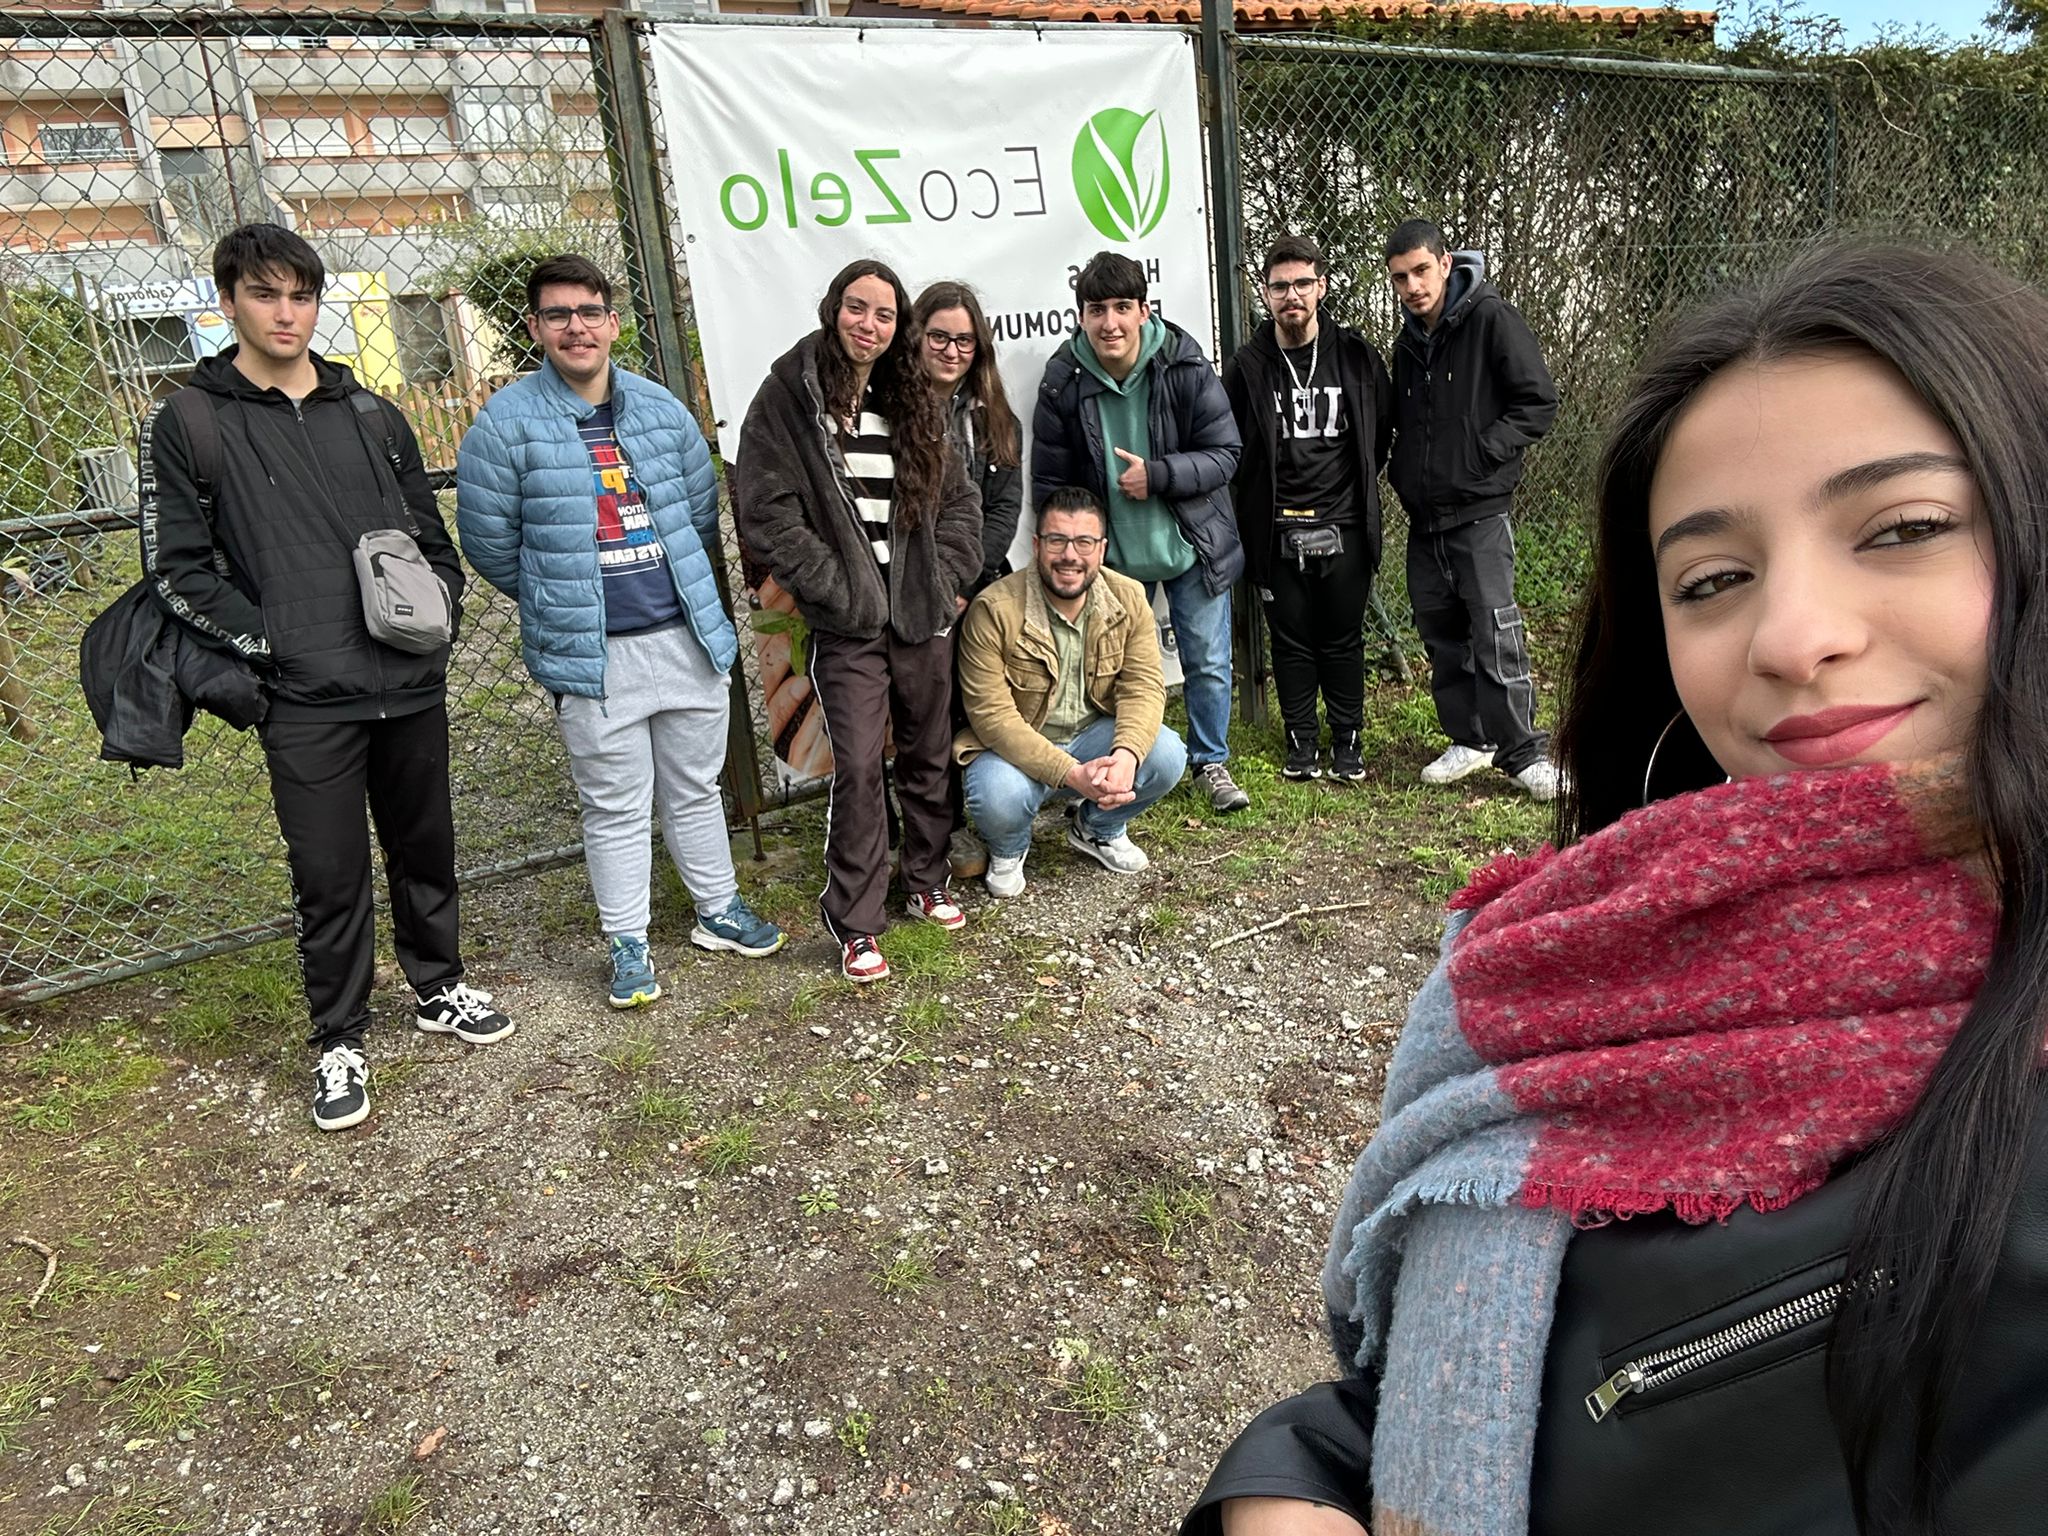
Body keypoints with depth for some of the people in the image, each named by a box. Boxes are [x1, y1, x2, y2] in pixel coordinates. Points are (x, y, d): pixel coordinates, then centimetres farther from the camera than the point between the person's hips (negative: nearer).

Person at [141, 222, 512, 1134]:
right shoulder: (189, 427, 1)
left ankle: (439, 990, 36)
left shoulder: (372, 416, 11)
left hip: (412, 684, 4)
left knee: (425, 850, 16)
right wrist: (269, 643, -11)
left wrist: (442, 607, 2)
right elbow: (176, 569, -1)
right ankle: (339, 1043, 21)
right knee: (329, 879, 4)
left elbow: (431, 532, 18)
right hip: (304, 700, -3)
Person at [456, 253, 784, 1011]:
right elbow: (489, 542, -3)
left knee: (696, 789, 17)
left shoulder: (661, 407, 6)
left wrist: (680, 592, 15)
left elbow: (703, 509, 15)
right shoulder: (506, 423, -8)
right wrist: (559, 604, 6)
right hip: (592, 657, -3)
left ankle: (719, 910, 34)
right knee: (615, 809, 7)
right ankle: (627, 945, 22)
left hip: (688, 637, 4)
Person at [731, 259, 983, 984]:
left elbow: (959, 498, 14)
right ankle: (855, 924, 7)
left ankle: (927, 879, 32)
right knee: (858, 767, -6)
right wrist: (835, 589, -13)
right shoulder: (788, 396, -4)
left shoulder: (913, 401, 11)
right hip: (848, 622, -5)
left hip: (923, 611, 5)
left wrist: (948, 577, 1)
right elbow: (765, 512, -10)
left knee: (929, 753, 13)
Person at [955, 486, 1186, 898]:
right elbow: (992, 714, -25)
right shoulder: (994, 610, -21)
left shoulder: (1128, 598, -7)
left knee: (1168, 756, -22)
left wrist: (1126, 754, -34)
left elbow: (1144, 686, -12)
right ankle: (1008, 850, 7)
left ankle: (1098, 829, 11)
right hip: (1015, 748, -4)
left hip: (1095, 735, 4)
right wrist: (1071, 774, -35)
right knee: (999, 799, -35)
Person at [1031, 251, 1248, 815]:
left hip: (1192, 547, 0)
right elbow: (1050, 483, -2)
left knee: (1208, 664, 8)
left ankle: (1211, 762, 28)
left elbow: (1223, 455, -8)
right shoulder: (1062, 385, -10)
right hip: (1111, 556, 1)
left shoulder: (1187, 369, -13)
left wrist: (1157, 476, -23)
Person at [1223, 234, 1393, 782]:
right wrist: (1254, 507, 2)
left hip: (1345, 529, 1)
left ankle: (1347, 738, 23)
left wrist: (1358, 485, 13)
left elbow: (1383, 430, 15)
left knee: (1343, 639, 9)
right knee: (1292, 642, 8)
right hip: (1279, 534, 0)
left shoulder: (1356, 356, 3)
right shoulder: (1246, 366, -1)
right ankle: (1301, 738, 22)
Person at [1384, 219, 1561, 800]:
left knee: (1496, 632, -10)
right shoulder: (1408, 341, 14)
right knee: (1442, 635, 10)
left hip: (1479, 510, -7)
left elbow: (1539, 403, -9)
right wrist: (1400, 470, 9)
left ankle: (1524, 752, -1)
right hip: (1423, 516, 7)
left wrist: (1482, 454, -15)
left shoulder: (1490, 318, -7)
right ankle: (1470, 739, 21)